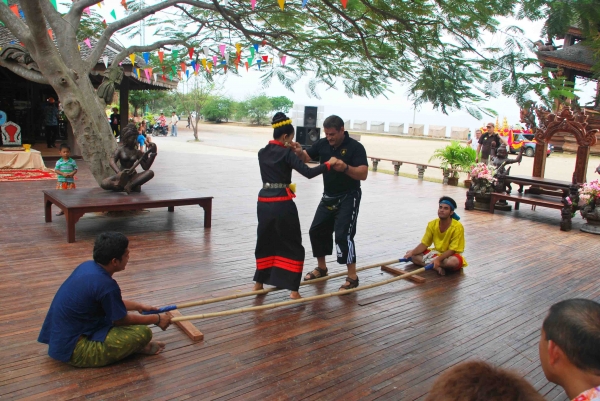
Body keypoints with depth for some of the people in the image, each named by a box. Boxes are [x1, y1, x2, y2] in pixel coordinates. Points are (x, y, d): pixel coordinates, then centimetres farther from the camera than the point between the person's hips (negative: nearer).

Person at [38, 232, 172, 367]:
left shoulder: (87, 266, 1)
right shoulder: (105, 284, -25)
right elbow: (121, 320, -9)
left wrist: (139, 306, 25)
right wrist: (157, 319, 3)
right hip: (74, 350, -10)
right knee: (143, 332, -19)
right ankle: (134, 347, 11)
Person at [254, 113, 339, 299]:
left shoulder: (262, 153, 9)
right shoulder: (287, 154, -9)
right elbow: (309, 172, -17)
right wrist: (329, 163, -7)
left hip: (264, 203, 6)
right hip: (282, 204, -6)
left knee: (264, 242, 22)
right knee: (293, 247, 6)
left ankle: (259, 283, 29)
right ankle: (293, 289, 5)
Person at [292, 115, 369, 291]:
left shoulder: (355, 147, -17)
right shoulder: (322, 144, -1)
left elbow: (363, 174, -23)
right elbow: (305, 158, -2)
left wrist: (345, 167, -41)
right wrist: (299, 152, -25)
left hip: (348, 198, -7)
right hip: (328, 197, 7)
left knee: (343, 235, -14)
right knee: (316, 230, 11)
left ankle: (352, 277, -1)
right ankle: (321, 268, 31)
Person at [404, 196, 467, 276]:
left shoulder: (457, 227, -20)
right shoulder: (432, 224, -6)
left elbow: (452, 250, -22)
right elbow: (424, 244, -4)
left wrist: (438, 259, -37)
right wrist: (412, 252, -21)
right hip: (437, 253, 6)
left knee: (453, 262, -42)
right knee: (411, 254, -10)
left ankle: (427, 262, -20)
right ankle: (437, 267, -25)